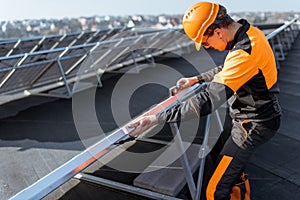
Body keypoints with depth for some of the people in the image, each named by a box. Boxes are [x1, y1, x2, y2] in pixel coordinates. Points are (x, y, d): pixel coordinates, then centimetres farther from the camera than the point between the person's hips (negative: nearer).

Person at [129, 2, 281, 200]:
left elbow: (208, 101, -37)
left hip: (253, 125, -10)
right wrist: (197, 79, 12)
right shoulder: (250, 31, -1)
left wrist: (156, 119, -35)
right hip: (261, 114, 10)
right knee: (234, 169, 28)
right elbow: (227, 71, 17)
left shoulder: (244, 52, -33)